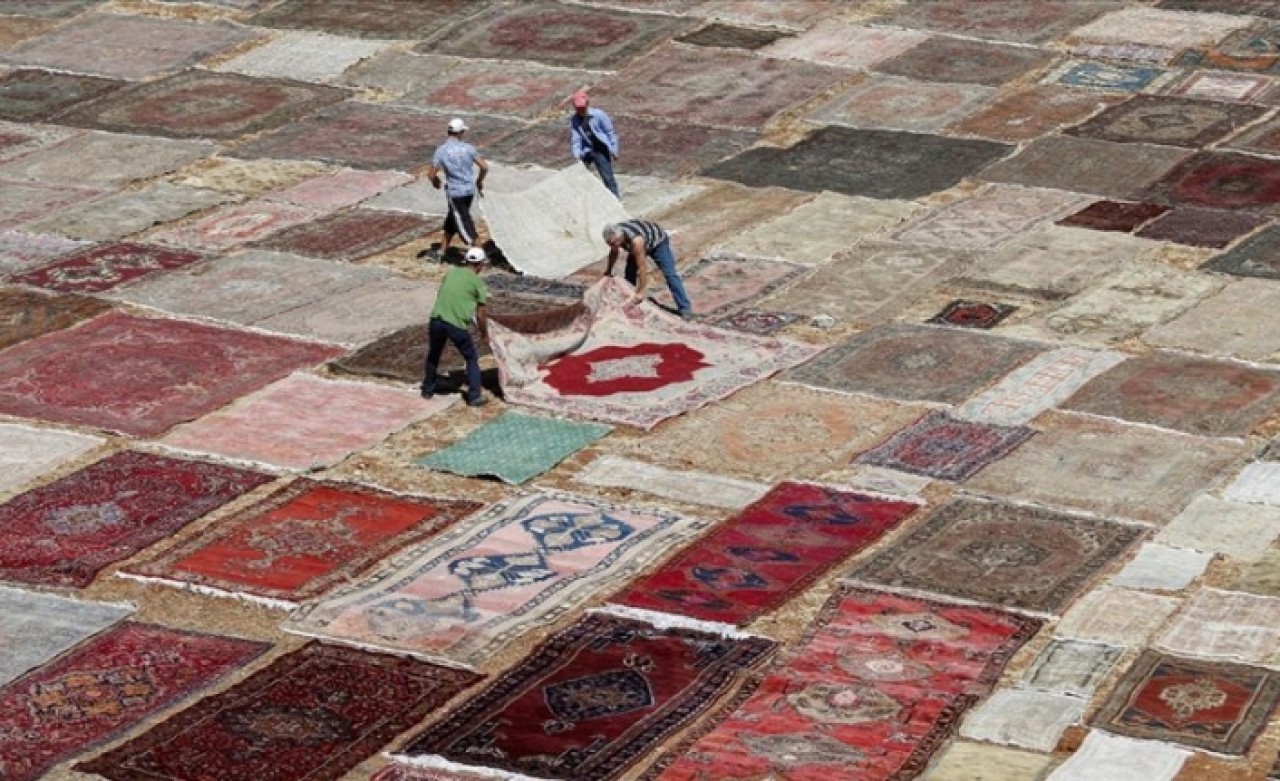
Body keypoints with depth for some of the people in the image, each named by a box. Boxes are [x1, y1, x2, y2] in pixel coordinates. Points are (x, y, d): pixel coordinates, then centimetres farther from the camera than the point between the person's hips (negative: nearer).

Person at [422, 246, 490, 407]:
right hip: (457, 325, -4)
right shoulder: (478, 283, 3)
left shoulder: (451, 272, 15)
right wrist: (485, 333, 21)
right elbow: (480, 315, 4)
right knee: (471, 359, 13)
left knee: (433, 356, 26)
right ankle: (474, 397, 8)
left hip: (437, 320, 4)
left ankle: (428, 390, 37)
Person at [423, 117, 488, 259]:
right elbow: (484, 167, -4)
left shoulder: (441, 151, -13)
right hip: (469, 190, 5)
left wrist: (435, 181, 11)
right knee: (453, 219, 22)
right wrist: (479, 181, 16)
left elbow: (431, 174, -13)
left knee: (463, 224, 0)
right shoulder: (468, 148, -5)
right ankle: (443, 250, 32)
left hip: (454, 192, -5)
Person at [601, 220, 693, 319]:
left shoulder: (636, 240, -46)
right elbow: (614, 252, 1)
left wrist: (640, 292, -38)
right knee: (629, 274, 3)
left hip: (658, 241, -7)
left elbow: (642, 268, -41)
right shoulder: (614, 236, -24)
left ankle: (685, 308, -16)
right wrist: (608, 271, 14)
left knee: (669, 274, -15)